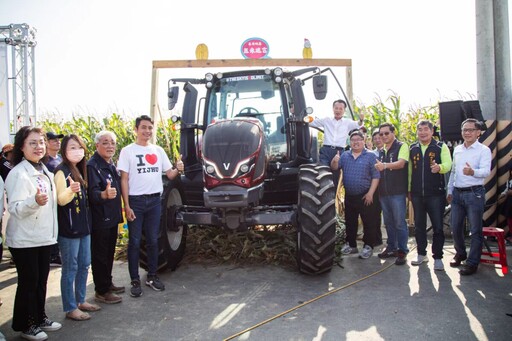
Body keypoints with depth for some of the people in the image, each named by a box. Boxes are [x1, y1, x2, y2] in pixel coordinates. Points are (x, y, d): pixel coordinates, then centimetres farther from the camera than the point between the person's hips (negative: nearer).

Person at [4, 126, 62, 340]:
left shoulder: (45, 172, 10)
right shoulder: (18, 173, -15)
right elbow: (14, 208, -21)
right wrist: (35, 201, -38)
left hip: (44, 237, 7)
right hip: (24, 240, -7)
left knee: (41, 280, 16)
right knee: (28, 282, 4)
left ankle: (40, 318, 31)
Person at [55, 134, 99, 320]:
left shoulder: (79, 170, 12)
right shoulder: (62, 171, -11)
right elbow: (60, 199, -22)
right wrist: (71, 190, -38)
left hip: (83, 226, 8)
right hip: (69, 228, -8)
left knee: (84, 265, 15)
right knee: (70, 269, 0)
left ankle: (81, 300, 28)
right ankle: (70, 308, 11)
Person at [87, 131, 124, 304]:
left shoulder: (111, 165, 11)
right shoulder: (92, 165, -16)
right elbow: (92, 192, -27)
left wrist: (118, 211, 15)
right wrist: (104, 194, -46)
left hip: (112, 218, 9)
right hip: (99, 220, -9)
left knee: (109, 253, 19)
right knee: (100, 255, 1)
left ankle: (108, 283, 32)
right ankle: (101, 291, 11)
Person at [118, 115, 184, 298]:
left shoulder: (158, 150, 9)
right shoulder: (128, 151, -2)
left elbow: (169, 174, 9)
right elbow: (124, 180, -5)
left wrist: (178, 169, -15)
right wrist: (127, 205, -11)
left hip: (154, 200, 4)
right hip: (136, 201, -3)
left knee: (153, 240, 11)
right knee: (134, 242, 3)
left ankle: (152, 276, 24)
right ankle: (135, 281, 13)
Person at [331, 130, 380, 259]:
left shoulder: (370, 156, -4)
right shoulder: (345, 156, 9)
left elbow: (376, 176, -8)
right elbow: (334, 168, 0)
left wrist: (370, 193, -15)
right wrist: (334, 161, -23)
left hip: (365, 196, -4)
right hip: (349, 196, 4)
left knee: (369, 222, 1)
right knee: (350, 222, 14)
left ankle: (368, 246, 13)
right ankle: (351, 244, 26)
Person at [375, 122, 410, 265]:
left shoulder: (402, 146, -3)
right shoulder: (381, 151, 17)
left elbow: (401, 163, -20)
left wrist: (385, 165, -37)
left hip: (397, 192, -6)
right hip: (383, 192, 6)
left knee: (399, 222, -3)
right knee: (388, 222, 13)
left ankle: (402, 251, 6)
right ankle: (391, 247, 23)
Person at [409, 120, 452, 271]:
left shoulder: (441, 147, -1)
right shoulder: (412, 148, 9)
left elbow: (447, 165, -15)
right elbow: (409, 170, 11)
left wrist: (439, 167, -37)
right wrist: (408, 189, 10)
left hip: (436, 193, -3)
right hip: (417, 194, 4)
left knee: (438, 227, 1)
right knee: (419, 226, 12)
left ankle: (437, 257, 13)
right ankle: (422, 254, 26)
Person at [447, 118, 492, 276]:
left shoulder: (484, 150, -6)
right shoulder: (457, 149, 11)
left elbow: (486, 171, -20)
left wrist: (472, 172, -41)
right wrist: (449, 191, 16)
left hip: (474, 193, -6)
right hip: (457, 193, 6)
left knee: (475, 230, 1)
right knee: (455, 227, 13)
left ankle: (472, 262, 11)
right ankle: (460, 254, 33)